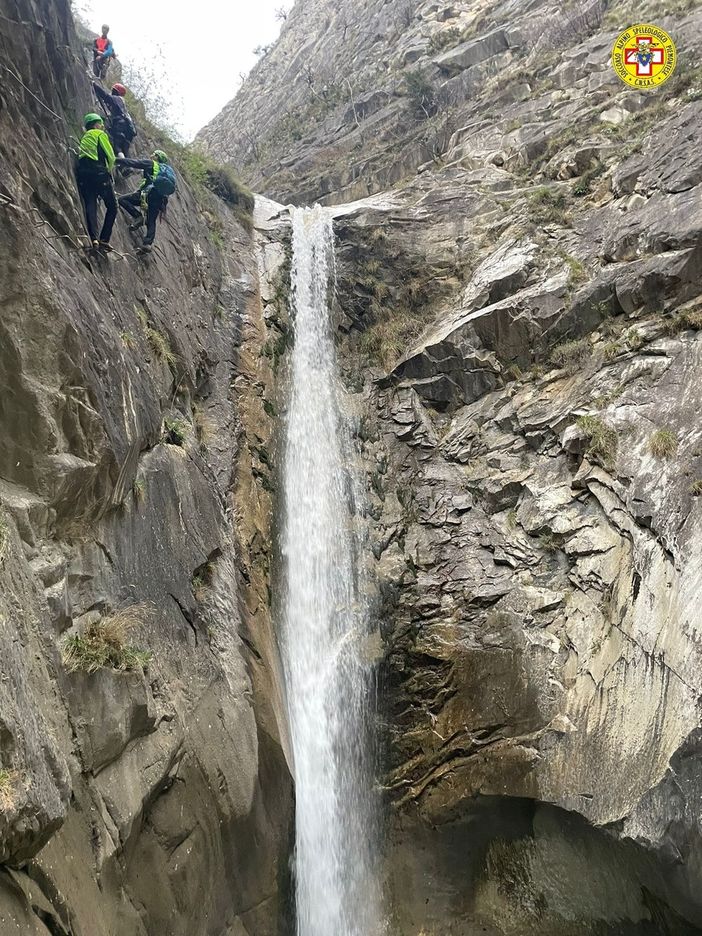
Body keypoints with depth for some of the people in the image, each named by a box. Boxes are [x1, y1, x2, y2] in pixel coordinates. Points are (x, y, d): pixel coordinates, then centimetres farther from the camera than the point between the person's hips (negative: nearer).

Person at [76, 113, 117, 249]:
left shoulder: (84, 138, 31)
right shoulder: (100, 134, 9)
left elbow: (81, 155, 20)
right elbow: (110, 156, -1)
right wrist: (109, 170, 15)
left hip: (83, 172, 6)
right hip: (98, 171, -6)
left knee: (90, 206, -5)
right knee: (112, 206, 1)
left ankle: (94, 238, -24)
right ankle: (104, 239, -10)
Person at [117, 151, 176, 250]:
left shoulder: (152, 164, 10)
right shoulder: (168, 169, 30)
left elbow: (133, 163, 3)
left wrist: (116, 160, 6)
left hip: (150, 193, -6)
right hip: (161, 199, 7)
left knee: (123, 200, -1)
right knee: (151, 222, 10)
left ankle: (138, 217, -15)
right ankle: (148, 243, -8)